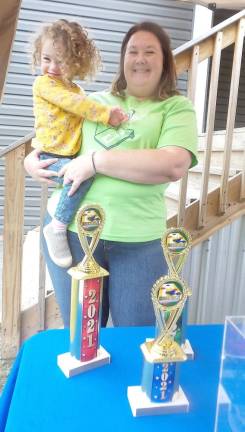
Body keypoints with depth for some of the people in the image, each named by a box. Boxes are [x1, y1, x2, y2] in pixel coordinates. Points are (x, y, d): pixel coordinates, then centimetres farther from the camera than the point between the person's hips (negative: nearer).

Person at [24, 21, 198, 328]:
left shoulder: (177, 107, 3)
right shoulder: (94, 102, 15)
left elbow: (175, 165, -15)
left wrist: (96, 161, -17)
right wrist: (32, 159, 3)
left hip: (139, 241, -2)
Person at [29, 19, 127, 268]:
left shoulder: (74, 88, 20)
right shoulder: (43, 83, -5)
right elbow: (74, 103, -18)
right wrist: (106, 114, -20)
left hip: (70, 156, 9)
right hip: (50, 158, -8)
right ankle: (57, 228, -19)